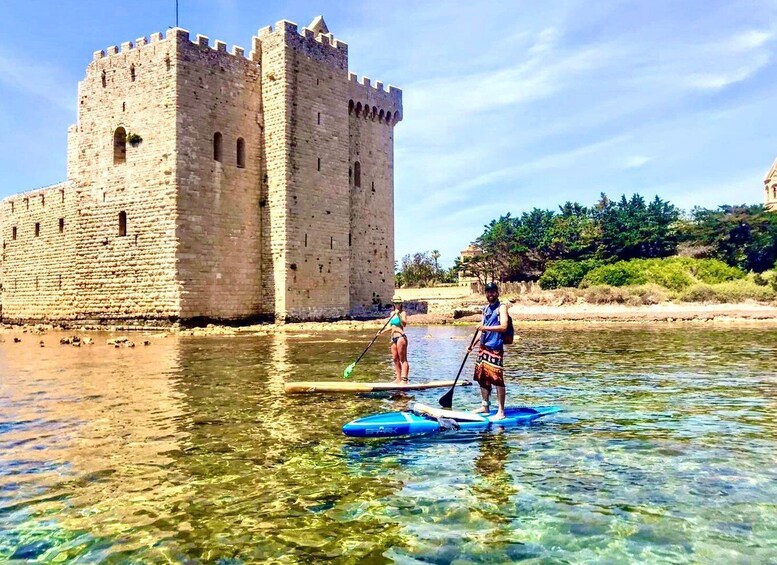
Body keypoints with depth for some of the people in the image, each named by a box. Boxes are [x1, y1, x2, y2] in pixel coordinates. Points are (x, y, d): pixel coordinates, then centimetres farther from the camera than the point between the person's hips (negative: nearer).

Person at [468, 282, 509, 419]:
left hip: (495, 348, -7)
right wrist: (472, 344, 17)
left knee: (497, 379, -8)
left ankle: (501, 412, -4)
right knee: (482, 378, 12)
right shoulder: (485, 309, 18)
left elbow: (504, 327, -16)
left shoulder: (501, 307, -3)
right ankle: (485, 406, 25)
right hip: (483, 347, 8)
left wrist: (486, 328, -25)